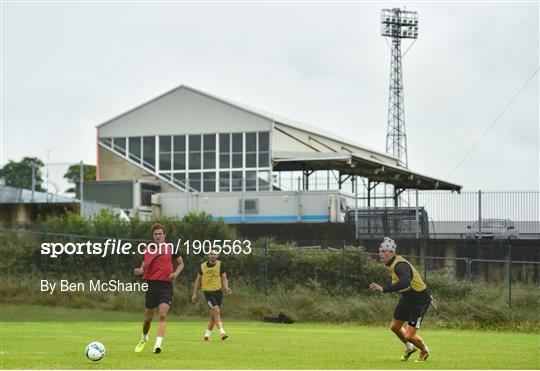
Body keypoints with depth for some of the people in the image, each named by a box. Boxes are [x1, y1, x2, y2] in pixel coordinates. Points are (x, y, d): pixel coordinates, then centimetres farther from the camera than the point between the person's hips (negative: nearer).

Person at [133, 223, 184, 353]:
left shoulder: (171, 248, 4)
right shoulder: (147, 249, 9)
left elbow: (181, 263, 14)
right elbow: (144, 267, 14)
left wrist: (175, 273, -5)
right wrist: (139, 271, -9)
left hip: (166, 285, -2)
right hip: (151, 284, 2)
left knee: (162, 315, -19)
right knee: (148, 317, 9)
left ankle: (158, 344, -25)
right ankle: (144, 338, 36)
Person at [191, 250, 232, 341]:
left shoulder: (220, 265, -1)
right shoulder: (202, 266, 1)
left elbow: (224, 278, -1)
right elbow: (198, 280, 12)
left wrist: (226, 288, -20)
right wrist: (194, 293, 11)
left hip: (218, 292, 2)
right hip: (208, 292, -2)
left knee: (213, 314, 10)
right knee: (216, 311, -20)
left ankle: (207, 334, 24)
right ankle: (222, 332, -27)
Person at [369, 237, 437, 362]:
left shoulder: (400, 265, -26)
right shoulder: (393, 264, 5)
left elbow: (405, 282, -47)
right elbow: (415, 278, 18)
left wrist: (384, 289, -51)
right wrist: (427, 296, 26)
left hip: (419, 301, -10)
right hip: (407, 299, 10)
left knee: (409, 336, -8)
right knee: (394, 327, 18)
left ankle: (425, 351, 23)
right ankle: (409, 348, 45)